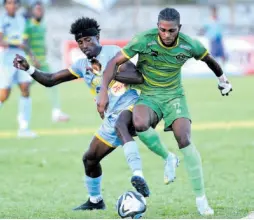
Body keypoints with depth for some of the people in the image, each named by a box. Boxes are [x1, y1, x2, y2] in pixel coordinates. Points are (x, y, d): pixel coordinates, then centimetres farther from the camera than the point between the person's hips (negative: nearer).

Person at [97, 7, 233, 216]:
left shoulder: (189, 45, -12)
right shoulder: (144, 40, -19)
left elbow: (209, 59, 11)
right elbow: (115, 62, -16)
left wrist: (223, 79, 28)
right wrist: (103, 92, -25)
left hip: (174, 95, 1)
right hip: (148, 96, -1)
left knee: (185, 140, -20)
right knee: (140, 124, -36)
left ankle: (201, 198, -9)